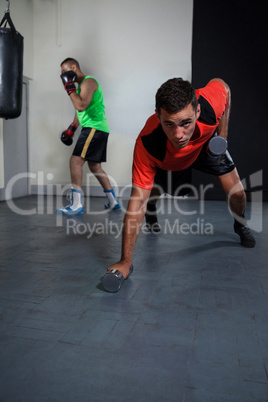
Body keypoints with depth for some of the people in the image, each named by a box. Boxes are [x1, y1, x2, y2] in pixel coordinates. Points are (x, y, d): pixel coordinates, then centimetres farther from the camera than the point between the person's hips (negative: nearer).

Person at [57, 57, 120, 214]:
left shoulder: (88, 82, -9)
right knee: (95, 166, 13)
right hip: (97, 130, 11)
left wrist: (70, 88, -14)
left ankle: (77, 205, -17)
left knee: (76, 161, -16)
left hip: (94, 128, -11)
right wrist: (71, 128, 25)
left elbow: (81, 106, -24)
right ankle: (113, 201, 18)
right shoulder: (81, 85, 23)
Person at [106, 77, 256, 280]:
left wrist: (222, 136, -19)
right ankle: (151, 212, 41)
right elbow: (137, 201, -44)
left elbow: (222, 84, -15)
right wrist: (126, 262, -45)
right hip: (168, 163, -1)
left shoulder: (210, 103, -42)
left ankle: (241, 225, 31)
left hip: (205, 143, 1)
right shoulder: (147, 145, -46)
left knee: (237, 193, -5)